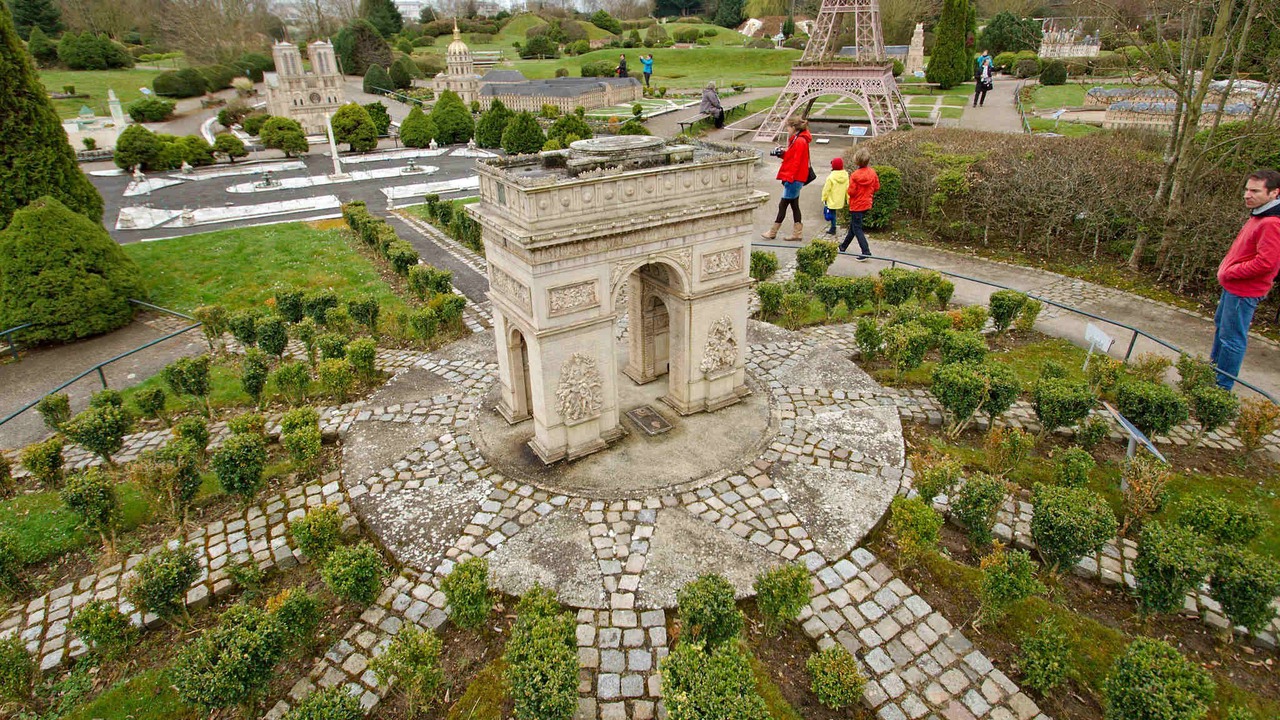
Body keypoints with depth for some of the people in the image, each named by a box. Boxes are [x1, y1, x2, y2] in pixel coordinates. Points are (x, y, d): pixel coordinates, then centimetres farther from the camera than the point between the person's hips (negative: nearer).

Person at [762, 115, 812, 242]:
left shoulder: (799, 141, -16)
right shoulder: (797, 139, 15)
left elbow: (796, 162, -20)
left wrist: (788, 178, -21)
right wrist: (783, 153, 3)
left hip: (794, 179, -10)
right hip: (795, 178, 10)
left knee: (783, 204, -3)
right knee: (794, 205, 11)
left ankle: (772, 233, 4)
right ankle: (797, 233, 14)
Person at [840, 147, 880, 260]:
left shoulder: (855, 175, -21)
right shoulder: (872, 172, -5)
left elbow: (851, 192, -18)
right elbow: (877, 187, 5)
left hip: (856, 205, -6)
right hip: (867, 204, 6)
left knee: (857, 229, -1)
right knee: (853, 226, 19)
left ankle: (865, 252, -11)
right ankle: (843, 246, 33)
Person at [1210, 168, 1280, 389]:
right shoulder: (1258, 217, 10)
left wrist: (1229, 272, -17)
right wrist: (1226, 269, 9)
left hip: (1244, 291, -11)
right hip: (1233, 286, 11)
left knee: (1232, 338, -4)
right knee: (1220, 326, 25)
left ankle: (1221, 387, 4)